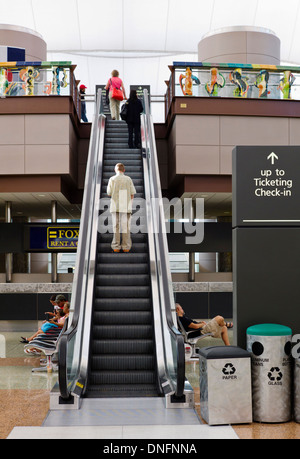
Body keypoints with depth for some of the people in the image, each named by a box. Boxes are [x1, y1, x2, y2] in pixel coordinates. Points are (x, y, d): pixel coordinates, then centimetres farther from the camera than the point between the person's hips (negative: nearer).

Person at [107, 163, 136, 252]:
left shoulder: (112, 179, -2)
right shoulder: (128, 179, 1)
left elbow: (109, 194, 1)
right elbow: (132, 194, 0)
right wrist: (129, 204, 12)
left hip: (115, 205, 0)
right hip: (126, 205, 0)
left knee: (116, 226, 4)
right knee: (126, 226, 3)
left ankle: (116, 246, 3)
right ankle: (126, 247, 3)